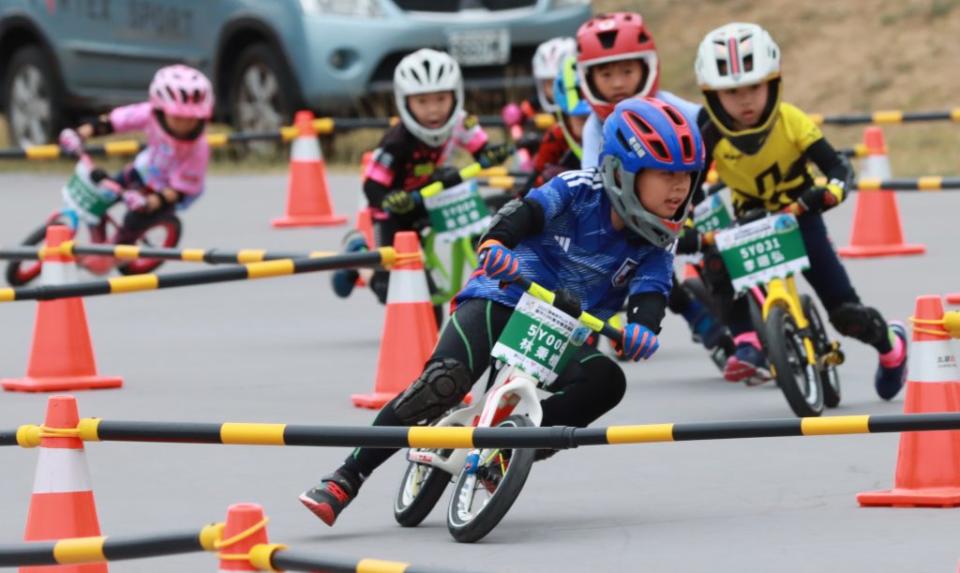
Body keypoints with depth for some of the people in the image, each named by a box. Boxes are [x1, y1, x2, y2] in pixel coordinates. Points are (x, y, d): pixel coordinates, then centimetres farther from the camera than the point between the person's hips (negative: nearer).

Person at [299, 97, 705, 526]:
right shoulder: (577, 192, -13)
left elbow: (651, 299, -18)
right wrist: (495, 244, -50)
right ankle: (345, 479, -20)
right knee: (444, 382, -27)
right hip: (502, 298, -4)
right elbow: (526, 211, -27)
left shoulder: (654, 248, -4)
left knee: (606, 382, -27)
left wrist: (641, 332, -42)